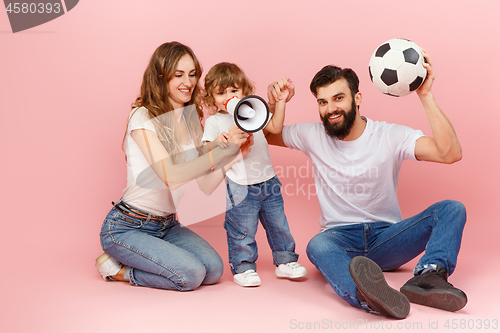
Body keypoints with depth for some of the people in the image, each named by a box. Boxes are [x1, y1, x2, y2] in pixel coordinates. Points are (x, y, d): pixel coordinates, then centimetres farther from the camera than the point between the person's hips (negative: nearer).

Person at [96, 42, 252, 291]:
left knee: (213, 270, -11)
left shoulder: (191, 121, 6)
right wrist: (224, 150, -31)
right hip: (126, 227, -7)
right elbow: (170, 175, -30)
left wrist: (236, 154, -15)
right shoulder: (142, 118, -16)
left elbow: (206, 186, -1)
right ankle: (116, 269, 2)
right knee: (191, 275, -22)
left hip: (166, 225, 7)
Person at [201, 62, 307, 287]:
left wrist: (280, 101, 2)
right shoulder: (214, 122, -2)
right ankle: (242, 268, 18)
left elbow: (275, 127, 6)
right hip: (240, 187, -4)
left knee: (278, 224, 13)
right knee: (242, 230, 1)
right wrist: (218, 143, -26)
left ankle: (285, 261, 27)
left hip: (268, 182, 5)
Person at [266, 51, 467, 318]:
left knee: (452, 209, -21)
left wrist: (425, 96, -23)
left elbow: (450, 153, -19)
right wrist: (274, 104, 0)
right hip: (340, 238, 0)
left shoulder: (390, 136, -5)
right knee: (317, 246, -38)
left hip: (386, 237, 1)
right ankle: (368, 297, -65)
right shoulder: (312, 136, 4)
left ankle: (428, 277, -44)